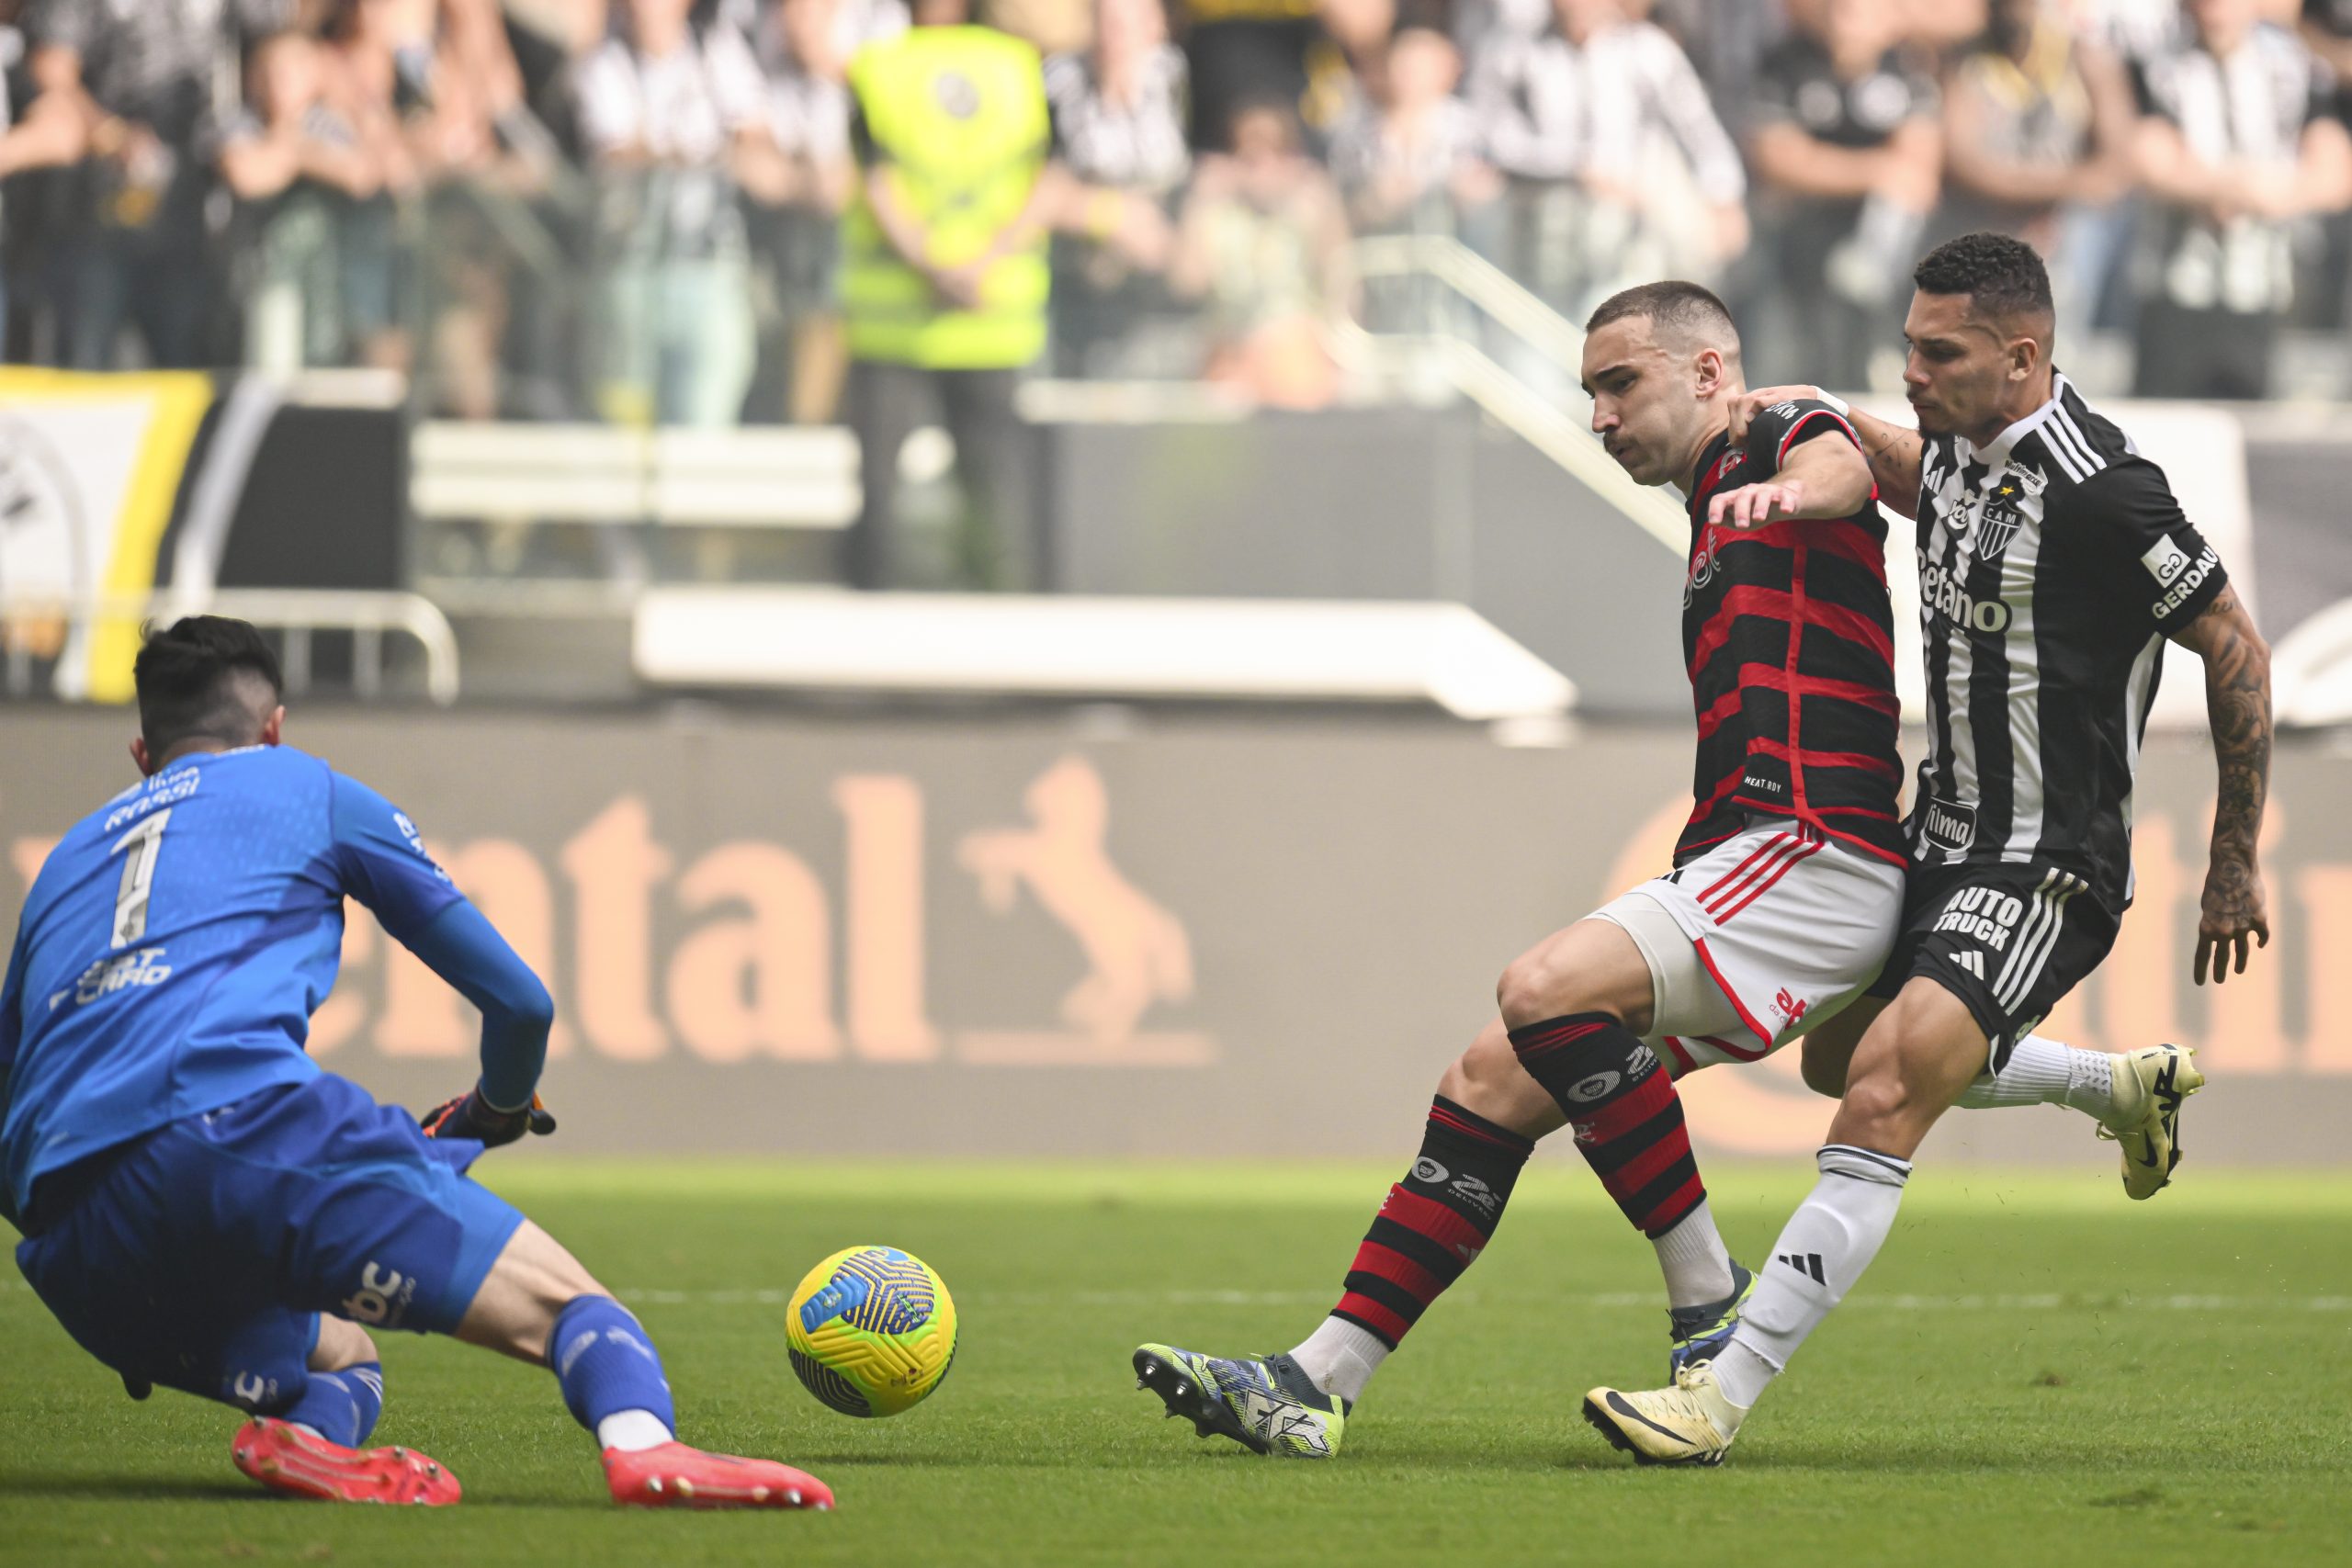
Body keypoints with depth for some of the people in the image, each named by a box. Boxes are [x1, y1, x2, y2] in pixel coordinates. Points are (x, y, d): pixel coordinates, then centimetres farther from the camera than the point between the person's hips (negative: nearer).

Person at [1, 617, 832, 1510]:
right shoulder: (309, 790, 24)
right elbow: (518, 1001, 26)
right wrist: (498, 1114, 48)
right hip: (243, 1120, -5)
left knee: (340, 1358, 28)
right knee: (569, 1304, -2)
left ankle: (304, 1436, -11)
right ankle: (641, 1442, -39)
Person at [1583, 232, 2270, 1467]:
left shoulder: (2097, 491, -21)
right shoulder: (1960, 445, 2)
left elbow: (2238, 655, -13)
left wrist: (2234, 868, -7)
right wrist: (1816, 415, 10)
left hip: (2047, 869, -10)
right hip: (1945, 844, 10)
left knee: (1885, 1093, -23)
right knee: (1839, 1055, 25)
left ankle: (1721, 1398, -28)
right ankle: (2127, 1088, 42)